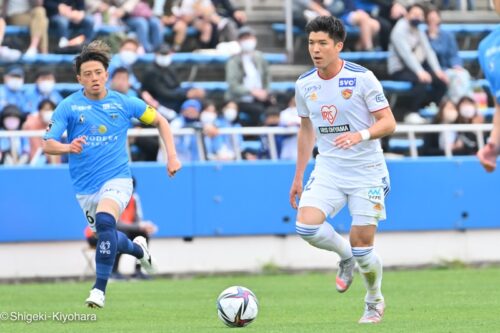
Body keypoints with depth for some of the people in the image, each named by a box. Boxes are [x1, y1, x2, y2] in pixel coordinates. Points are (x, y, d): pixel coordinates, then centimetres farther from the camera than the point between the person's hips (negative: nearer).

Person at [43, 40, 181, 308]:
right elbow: (47, 145, -12)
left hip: (117, 178, -2)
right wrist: (68, 147, -34)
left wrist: (172, 156, 2)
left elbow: (160, 121, 12)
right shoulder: (68, 107, -6)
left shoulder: (123, 103, -2)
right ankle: (138, 249, 52)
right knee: (107, 237, 16)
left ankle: (99, 288, -27)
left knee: (105, 222, -30)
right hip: (85, 187, 2)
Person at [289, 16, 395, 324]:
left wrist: (361, 135, -30)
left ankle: (375, 302, 24)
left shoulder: (362, 78, -12)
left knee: (362, 246, -4)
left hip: (366, 170, -4)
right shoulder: (304, 85, 3)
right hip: (328, 169, 4)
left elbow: (388, 122, -11)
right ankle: (345, 255, 11)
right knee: (307, 226, -20)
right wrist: (298, 177, 17)